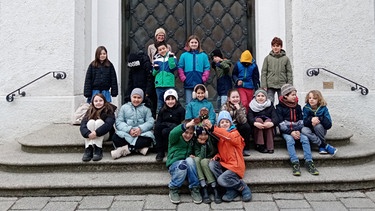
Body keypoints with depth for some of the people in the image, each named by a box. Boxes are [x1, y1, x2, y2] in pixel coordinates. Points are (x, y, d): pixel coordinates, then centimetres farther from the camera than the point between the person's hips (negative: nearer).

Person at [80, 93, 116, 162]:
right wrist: (88, 134, -35)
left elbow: (109, 124, -26)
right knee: (91, 122, -23)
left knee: (99, 122, -26)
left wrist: (96, 133, -38)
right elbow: (82, 126, -14)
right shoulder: (90, 111, -2)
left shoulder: (109, 110, -9)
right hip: (91, 136, 2)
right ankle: (88, 149, -33)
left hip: (105, 135, -2)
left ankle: (98, 150, -35)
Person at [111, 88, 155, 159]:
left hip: (142, 134, 0)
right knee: (115, 138, -29)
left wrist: (140, 129, -20)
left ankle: (125, 149, -31)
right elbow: (119, 122, 1)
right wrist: (129, 129, -17)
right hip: (126, 134, 1)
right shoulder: (124, 107, 15)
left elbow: (150, 122, 0)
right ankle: (140, 148, -30)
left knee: (149, 138, -33)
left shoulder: (146, 109, 15)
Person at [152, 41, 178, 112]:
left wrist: (171, 58, -16)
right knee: (160, 102, 8)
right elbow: (153, 73, 15)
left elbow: (173, 68, -11)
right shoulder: (157, 59, 11)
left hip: (169, 84, -2)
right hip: (159, 84, 3)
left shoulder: (172, 57, 4)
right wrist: (155, 69, -5)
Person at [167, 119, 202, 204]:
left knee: (190, 160, -31)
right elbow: (172, 133, -30)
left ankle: (194, 188, -20)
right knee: (182, 164, -37)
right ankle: (173, 189, -13)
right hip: (174, 164, -3)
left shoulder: (192, 141, 12)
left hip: (187, 166, 3)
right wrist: (186, 125, -45)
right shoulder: (176, 139, -3)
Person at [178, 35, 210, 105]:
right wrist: (183, 79, -7)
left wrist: (203, 79, -7)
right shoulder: (184, 55, 4)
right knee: (188, 103, 5)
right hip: (188, 84, 0)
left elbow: (207, 68, 3)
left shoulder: (203, 55, 4)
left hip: (199, 84, 0)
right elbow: (180, 68, 3)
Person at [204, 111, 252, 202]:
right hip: (224, 164, 7)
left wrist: (212, 128, -43)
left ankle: (243, 187, 1)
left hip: (235, 165, -7)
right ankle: (231, 190, -12)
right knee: (212, 164, -22)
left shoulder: (235, 134, -7)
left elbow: (228, 136, -31)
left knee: (221, 180, -27)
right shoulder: (219, 136, 12)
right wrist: (217, 157, -6)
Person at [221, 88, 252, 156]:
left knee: (247, 126, -25)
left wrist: (239, 110, -21)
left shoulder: (242, 107, 2)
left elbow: (243, 121, -13)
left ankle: (245, 149, -12)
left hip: (238, 129, 3)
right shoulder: (225, 107, -5)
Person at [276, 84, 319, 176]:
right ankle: (295, 163, -37)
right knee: (290, 140, -32)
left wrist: (298, 130, -9)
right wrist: (291, 132, -18)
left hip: (297, 130, 4)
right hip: (286, 131, -3)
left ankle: (309, 162, -27)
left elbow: (301, 121, 10)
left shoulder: (297, 106, 15)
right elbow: (280, 124, -7)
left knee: (305, 138, -24)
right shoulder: (280, 107, 0)